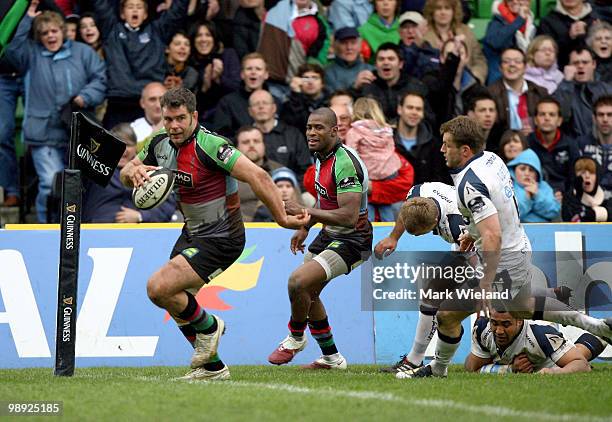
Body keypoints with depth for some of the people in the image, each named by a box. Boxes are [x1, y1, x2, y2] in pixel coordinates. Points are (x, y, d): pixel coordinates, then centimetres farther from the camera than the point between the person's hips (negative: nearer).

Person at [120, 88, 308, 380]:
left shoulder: (209, 145, -25)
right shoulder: (160, 143, -1)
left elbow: (257, 176, -28)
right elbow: (125, 175, 13)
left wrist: (281, 218, -28)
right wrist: (133, 171, -12)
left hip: (220, 238, -9)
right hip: (191, 233, 9)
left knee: (158, 288, -20)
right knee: (175, 302, 14)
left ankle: (208, 327, 7)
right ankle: (212, 367, 29)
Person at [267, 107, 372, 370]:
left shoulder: (345, 163, -26)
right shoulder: (321, 157, 4)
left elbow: (349, 216, -32)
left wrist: (305, 212, -31)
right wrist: (305, 227, 18)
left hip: (352, 240, -10)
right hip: (329, 234, 10)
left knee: (298, 281, -23)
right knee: (308, 293, 17)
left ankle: (296, 338, 4)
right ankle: (331, 358, 31)